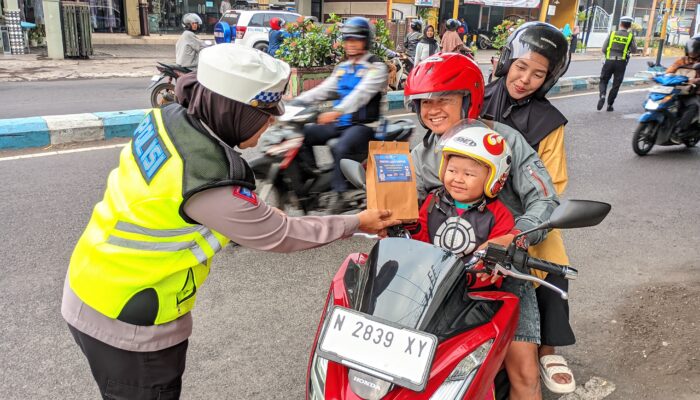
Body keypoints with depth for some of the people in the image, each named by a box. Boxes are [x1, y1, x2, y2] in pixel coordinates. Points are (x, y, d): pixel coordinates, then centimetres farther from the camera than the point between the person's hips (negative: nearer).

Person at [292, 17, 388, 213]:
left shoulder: (376, 67, -4)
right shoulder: (341, 68, 20)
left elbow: (361, 93, -21)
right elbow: (322, 90, 13)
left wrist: (337, 111, -37)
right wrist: (294, 102, -2)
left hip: (362, 125, -7)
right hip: (340, 123, 8)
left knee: (340, 148, -36)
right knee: (302, 134, -9)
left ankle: (338, 194, -24)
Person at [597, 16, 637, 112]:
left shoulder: (612, 34, 2)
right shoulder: (630, 36, -1)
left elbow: (603, 49, 0)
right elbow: (634, 50, 2)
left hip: (609, 61, 0)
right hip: (621, 63, 0)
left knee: (603, 81, 10)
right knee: (616, 84, 8)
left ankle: (602, 95, -19)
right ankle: (610, 105, 7)